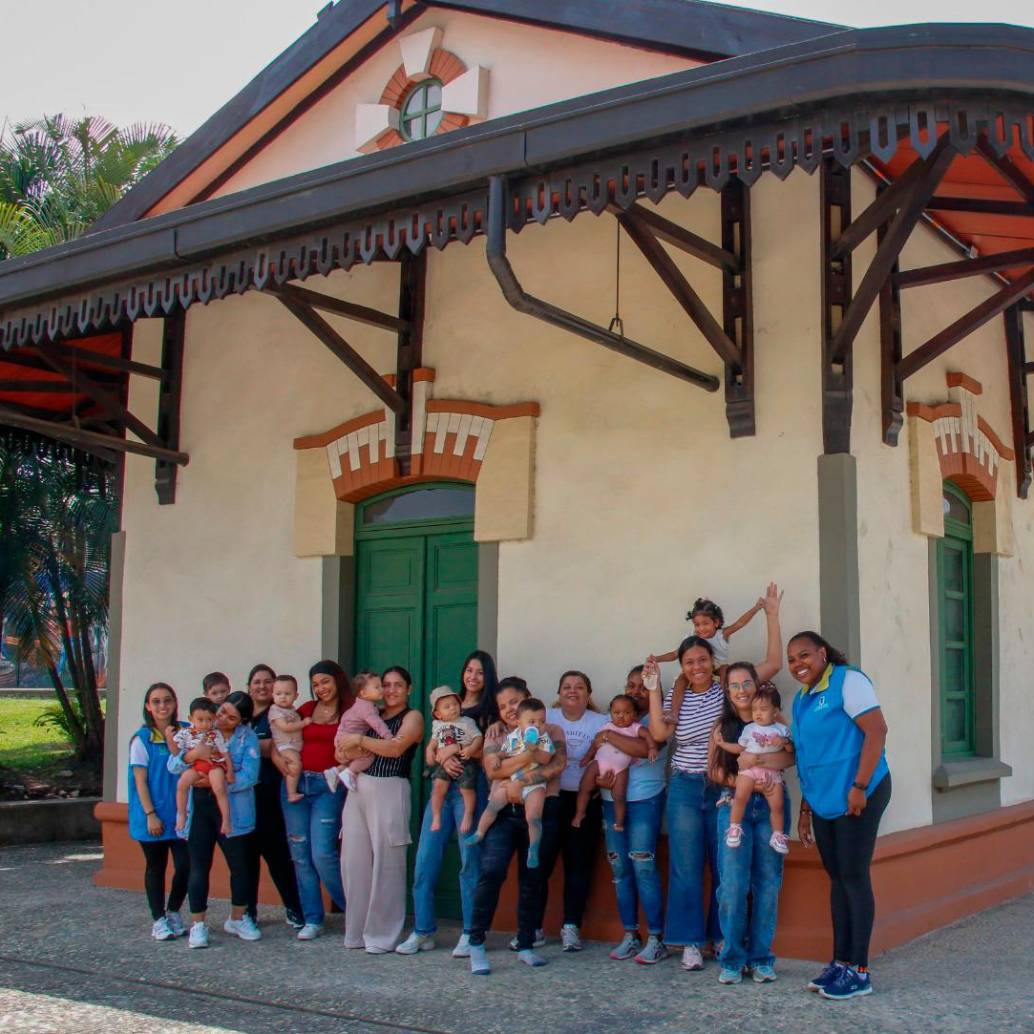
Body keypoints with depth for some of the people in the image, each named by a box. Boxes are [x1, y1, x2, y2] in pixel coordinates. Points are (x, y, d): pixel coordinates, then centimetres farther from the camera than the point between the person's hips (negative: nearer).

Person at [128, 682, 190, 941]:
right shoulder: (142, 739, -5)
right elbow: (140, 781, -6)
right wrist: (150, 814, -11)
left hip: (181, 813, 2)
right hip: (153, 815, -2)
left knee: (185, 865, -1)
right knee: (156, 867, 8)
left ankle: (173, 912, 23)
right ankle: (158, 920, 21)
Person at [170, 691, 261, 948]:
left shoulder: (247, 738, -2)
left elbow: (248, 777, -13)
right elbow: (173, 765, -1)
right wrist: (192, 754, -21)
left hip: (233, 811, -1)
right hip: (198, 809, 1)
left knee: (240, 865, 5)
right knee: (199, 867, 1)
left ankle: (238, 919, 25)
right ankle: (198, 924, 12)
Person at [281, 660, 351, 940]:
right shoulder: (305, 710, 11)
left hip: (328, 786, -4)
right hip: (296, 783, 4)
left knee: (323, 854, -12)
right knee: (300, 854, 5)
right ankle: (312, 919, 15)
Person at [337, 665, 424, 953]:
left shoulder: (412, 717, 3)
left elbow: (395, 748, -13)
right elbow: (344, 749, 19)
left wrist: (359, 740, -10)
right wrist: (345, 754, -1)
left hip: (390, 791, -5)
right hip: (358, 789, 5)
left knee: (386, 864, -3)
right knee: (354, 861, 3)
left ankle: (382, 936, 5)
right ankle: (357, 931, 15)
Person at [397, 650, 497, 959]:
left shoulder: (490, 711, 5)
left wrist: (477, 751, -22)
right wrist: (444, 759, -6)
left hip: (472, 787, -4)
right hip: (443, 785, 4)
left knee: (470, 860, -3)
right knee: (425, 859, 1)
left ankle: (470, 934, 6)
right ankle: (422, 931, 10)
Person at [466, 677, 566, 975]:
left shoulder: (550, 731, 10)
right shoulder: (495, 732, 12)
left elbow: (559, 763, -8)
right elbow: (492, 769, -4)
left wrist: (523, 781, -18)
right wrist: (530, 755, -16)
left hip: (541, 811, 0)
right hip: (504, 810, 0)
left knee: (533, 879, 4)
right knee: (492, 871, -15)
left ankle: (526, 945, 16)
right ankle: (476, 944, -7)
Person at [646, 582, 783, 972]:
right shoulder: (675, 697, 4)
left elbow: (774, 663, -1)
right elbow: (659, 733, -11)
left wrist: (772, 616, -3)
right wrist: (653, 689, -12)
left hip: (726, 789, 0)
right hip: (686, 789, 0)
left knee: (726, 866, 5)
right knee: (687, 868, 0)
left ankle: (721, 936, 20)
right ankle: (691, 943, 8)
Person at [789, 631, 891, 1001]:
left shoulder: (847, 681, -10)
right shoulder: (801, 699, 15)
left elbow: (877, 731, -18)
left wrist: (859, 787, -22)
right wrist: (805, 808, 19)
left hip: (856, 796, -8)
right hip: (823, 801, 8)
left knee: (854, 878, -4)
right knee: (837, 879, 11)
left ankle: (859, 971, 2)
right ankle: (840, 961, 18)